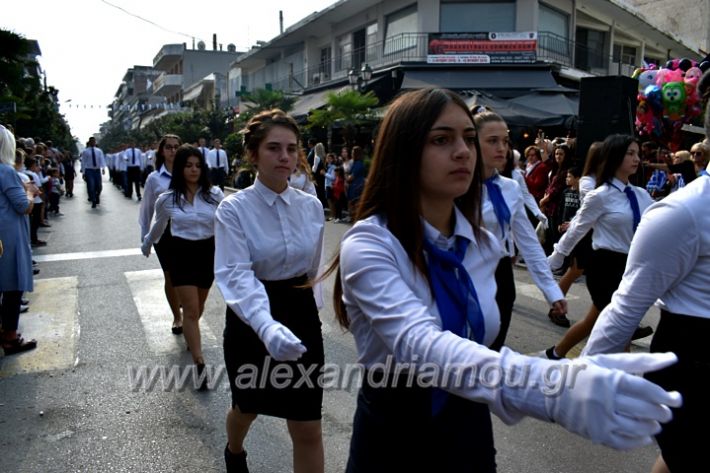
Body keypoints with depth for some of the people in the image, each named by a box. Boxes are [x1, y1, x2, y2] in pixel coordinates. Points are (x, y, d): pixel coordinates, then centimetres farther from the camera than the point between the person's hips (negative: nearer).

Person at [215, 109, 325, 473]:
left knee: (308, 431, 3)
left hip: (302, 316, 2)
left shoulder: (312, 206, -2)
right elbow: (236, 275, -29)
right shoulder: (233, 209, -14)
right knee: (247, 408, 24)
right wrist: (267, 325, -45)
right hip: (252, 320, -2)